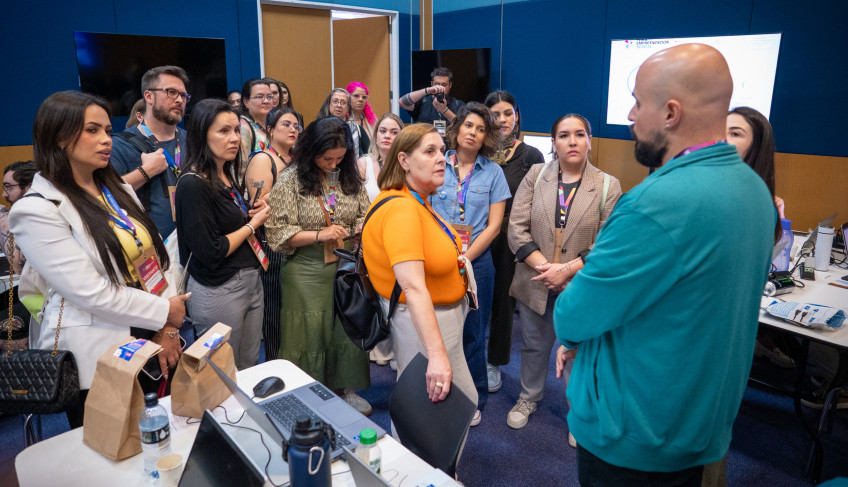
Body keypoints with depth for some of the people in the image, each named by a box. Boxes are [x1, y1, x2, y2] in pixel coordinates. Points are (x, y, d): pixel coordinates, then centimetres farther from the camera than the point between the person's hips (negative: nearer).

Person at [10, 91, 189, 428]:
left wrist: (167, 328, -5)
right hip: (97, 362, -6)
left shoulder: (119, 190, 8)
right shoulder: (36, 210, -14)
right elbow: (92, 294, -19)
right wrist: (165, 312, -11)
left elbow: (157, 260, 4)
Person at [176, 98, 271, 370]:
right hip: (218, 291, -8)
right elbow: (209, 253, -21)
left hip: (251, 280, 8)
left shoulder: (228, 178, 9)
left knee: (250, 369, 18)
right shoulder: (193, 185, -18)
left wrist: (256, 213, -1)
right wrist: (252, 224, -10)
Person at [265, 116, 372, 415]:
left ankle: (344, 388, 33)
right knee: (310, 334, 6)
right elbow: (279, 233, -10)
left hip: (346, 267, 4)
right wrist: (319, 235, -19)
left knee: (348, 330, 12)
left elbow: (366, 215, 13)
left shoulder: (349, 176, 4)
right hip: (307, 270, -4)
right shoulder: (291, 180, -7)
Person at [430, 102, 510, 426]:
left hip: (475, 262, 0)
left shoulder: (492, 172, 3)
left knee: (471, 333, 8)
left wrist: (464, 259, -10)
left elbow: (494, 226, -1)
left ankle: (473, 400, 25)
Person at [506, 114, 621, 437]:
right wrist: (544, 266, -16)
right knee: (534, 345, 20)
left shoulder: (608, 186, -3)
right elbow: (517, 229, -5)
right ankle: (529, 398, 44)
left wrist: (567, 270, -19)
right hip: (535, 282, 2)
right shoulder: (535, 175, 1)